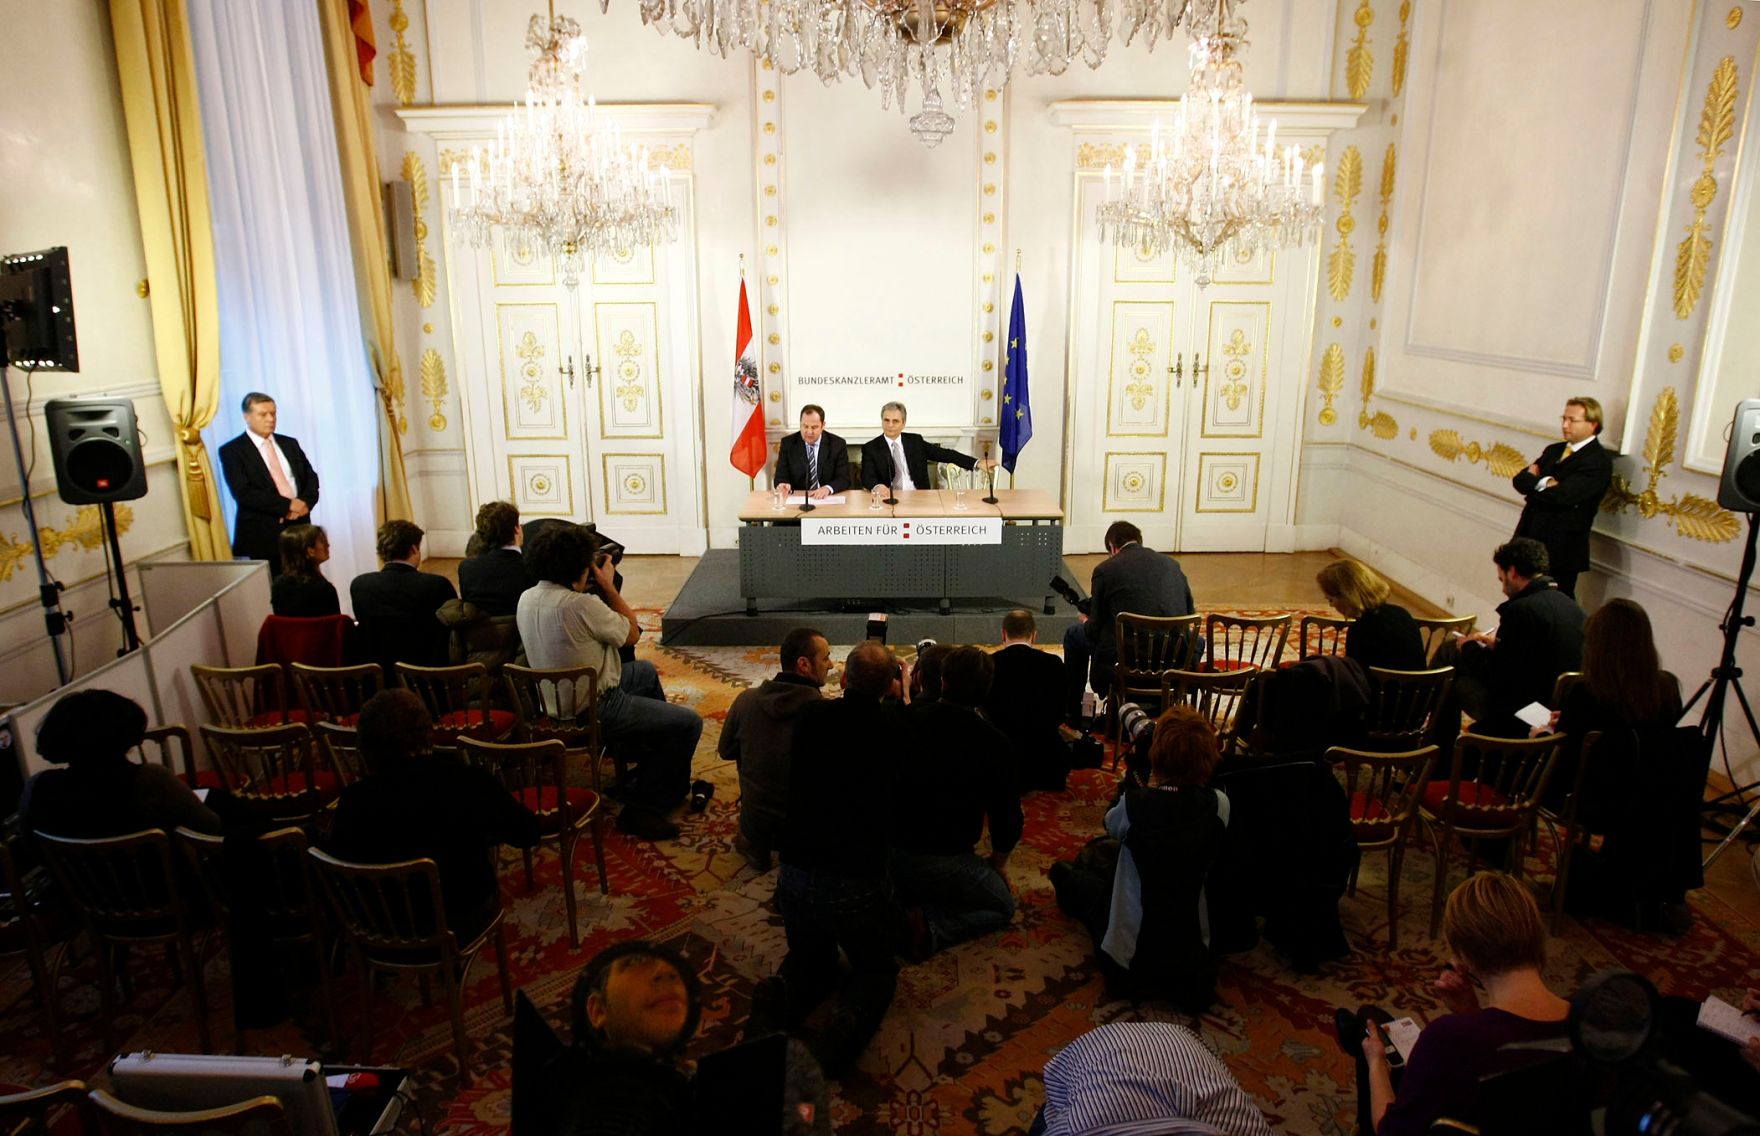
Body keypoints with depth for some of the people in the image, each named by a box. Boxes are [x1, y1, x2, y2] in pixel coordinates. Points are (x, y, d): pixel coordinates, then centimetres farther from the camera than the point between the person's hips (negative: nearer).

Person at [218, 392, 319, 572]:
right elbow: (243, 493, -12)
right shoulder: (231, 451, -1)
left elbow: (311, 478, 12)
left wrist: (305, 502, -9)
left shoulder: (289, 444, 15)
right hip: (262, 533, -4)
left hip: (298, 527, 4)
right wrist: (287, 505, -17)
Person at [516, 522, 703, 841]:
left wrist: (600, 587, 4)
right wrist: (608, 585, -6)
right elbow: (632, 633, -14)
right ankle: (642, 809, 5)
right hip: (594, 712, -10)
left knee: (645, 670, 31)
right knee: (689, 723, -3)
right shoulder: (580, 604, -29)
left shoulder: (527, 598, -2)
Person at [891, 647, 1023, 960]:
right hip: (946, 861, -5)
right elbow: (1007, 812, -6)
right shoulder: (994, 743, -14)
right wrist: (999, 862, 13)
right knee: (1003, 907, 20)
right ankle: (929, 926, -6)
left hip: (889, 853, 5)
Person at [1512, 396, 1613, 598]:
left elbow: (1563, 495, -22)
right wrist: (1543, 482, -15)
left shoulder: (1598, 461, -10)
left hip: (1561, 549, -7)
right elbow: (1519, 479, 4)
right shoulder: (1553, 450, 14)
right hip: (1530, 542, 7)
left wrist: (1534, 485, -6)